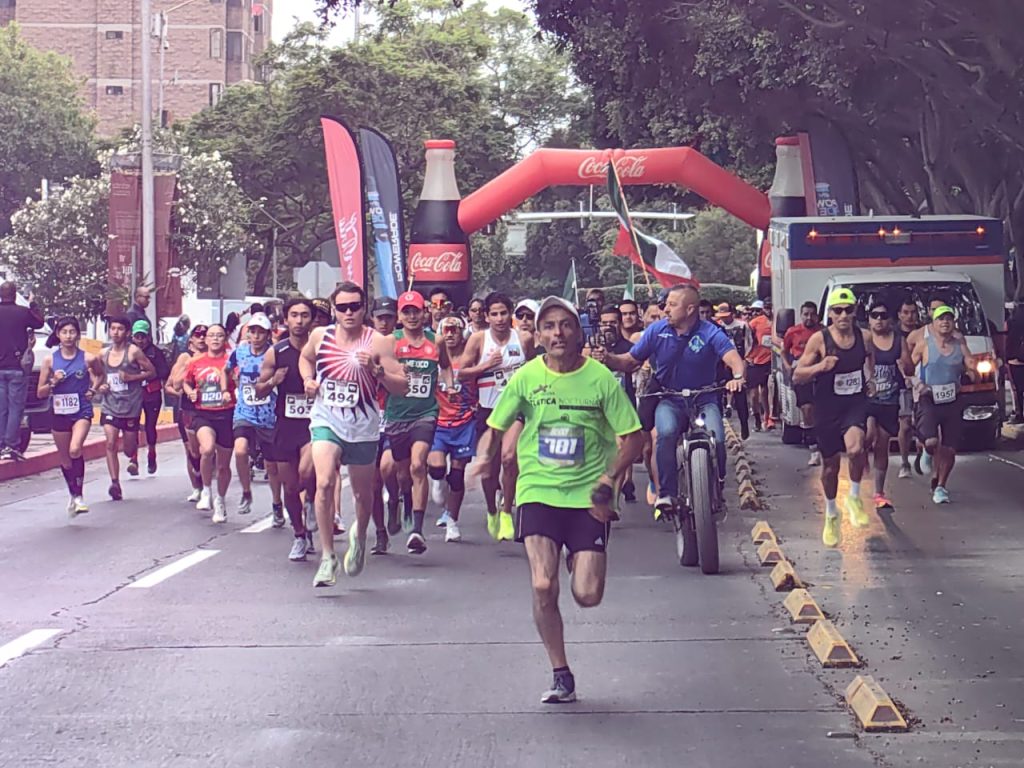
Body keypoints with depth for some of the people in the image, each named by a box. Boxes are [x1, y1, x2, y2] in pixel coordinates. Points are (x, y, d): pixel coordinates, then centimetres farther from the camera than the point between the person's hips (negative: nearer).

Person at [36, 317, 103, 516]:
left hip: (82, 412, -3)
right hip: (59, 414, 3)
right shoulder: (50, 360, -1)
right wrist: (53, 382, -15)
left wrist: (93, 390, 1)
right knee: (65, 460, 13)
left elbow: (100, 374, 18)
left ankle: (78, 496, -17)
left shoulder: (88, 358, -4)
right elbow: (40, 393, 3)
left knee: (75, 449, -27)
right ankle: (72, 494, 37)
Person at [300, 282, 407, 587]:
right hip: (326, 422, 0)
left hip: (363, 427, 0)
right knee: (325, 483, -21)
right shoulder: (320, 336, 1)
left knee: (363, 492, 14)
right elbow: (305, 358, 24)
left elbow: (402, 387, -9)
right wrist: (308, 380, 4)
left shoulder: (377, 342, -8)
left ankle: (359, 536, 47)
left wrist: (376, 370, -25)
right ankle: (327, 558, -13)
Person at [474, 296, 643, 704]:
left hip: (587, 496, 0)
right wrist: (484, 457, -12)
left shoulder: (600, 378, -5)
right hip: (538, 491, 1)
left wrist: (607, 481, -13)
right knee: (543, 587, -15)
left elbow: (632, 438, -1)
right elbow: (495, 427, 9)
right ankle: (561, 675, 4)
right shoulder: (526, 377, -1)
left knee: (588, 596, -7)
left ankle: (578, 559, 31)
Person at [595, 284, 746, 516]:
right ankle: (666, 493, -23)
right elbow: (631, 361, 3)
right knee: (666, 432, -31)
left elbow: (733, 358, -23)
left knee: (716, 439, -25)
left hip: (704, 401, -1)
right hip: (670, 400, 1)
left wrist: (737, 377, -46)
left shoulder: (710, 333, -9)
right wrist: (609, 359, -18)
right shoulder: (657, 331, -2)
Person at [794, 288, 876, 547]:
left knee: (855, 448, -30)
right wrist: (820, 366, -26)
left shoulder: (864, 337, -2)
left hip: (855, 404, 1)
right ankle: (831, 514, 35)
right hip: (827, 407, 0)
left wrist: (870, 379, 9)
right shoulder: (819, 339, -11)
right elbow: (797, 376, -10)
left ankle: (855, 497, -5)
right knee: (830, 466, 10)